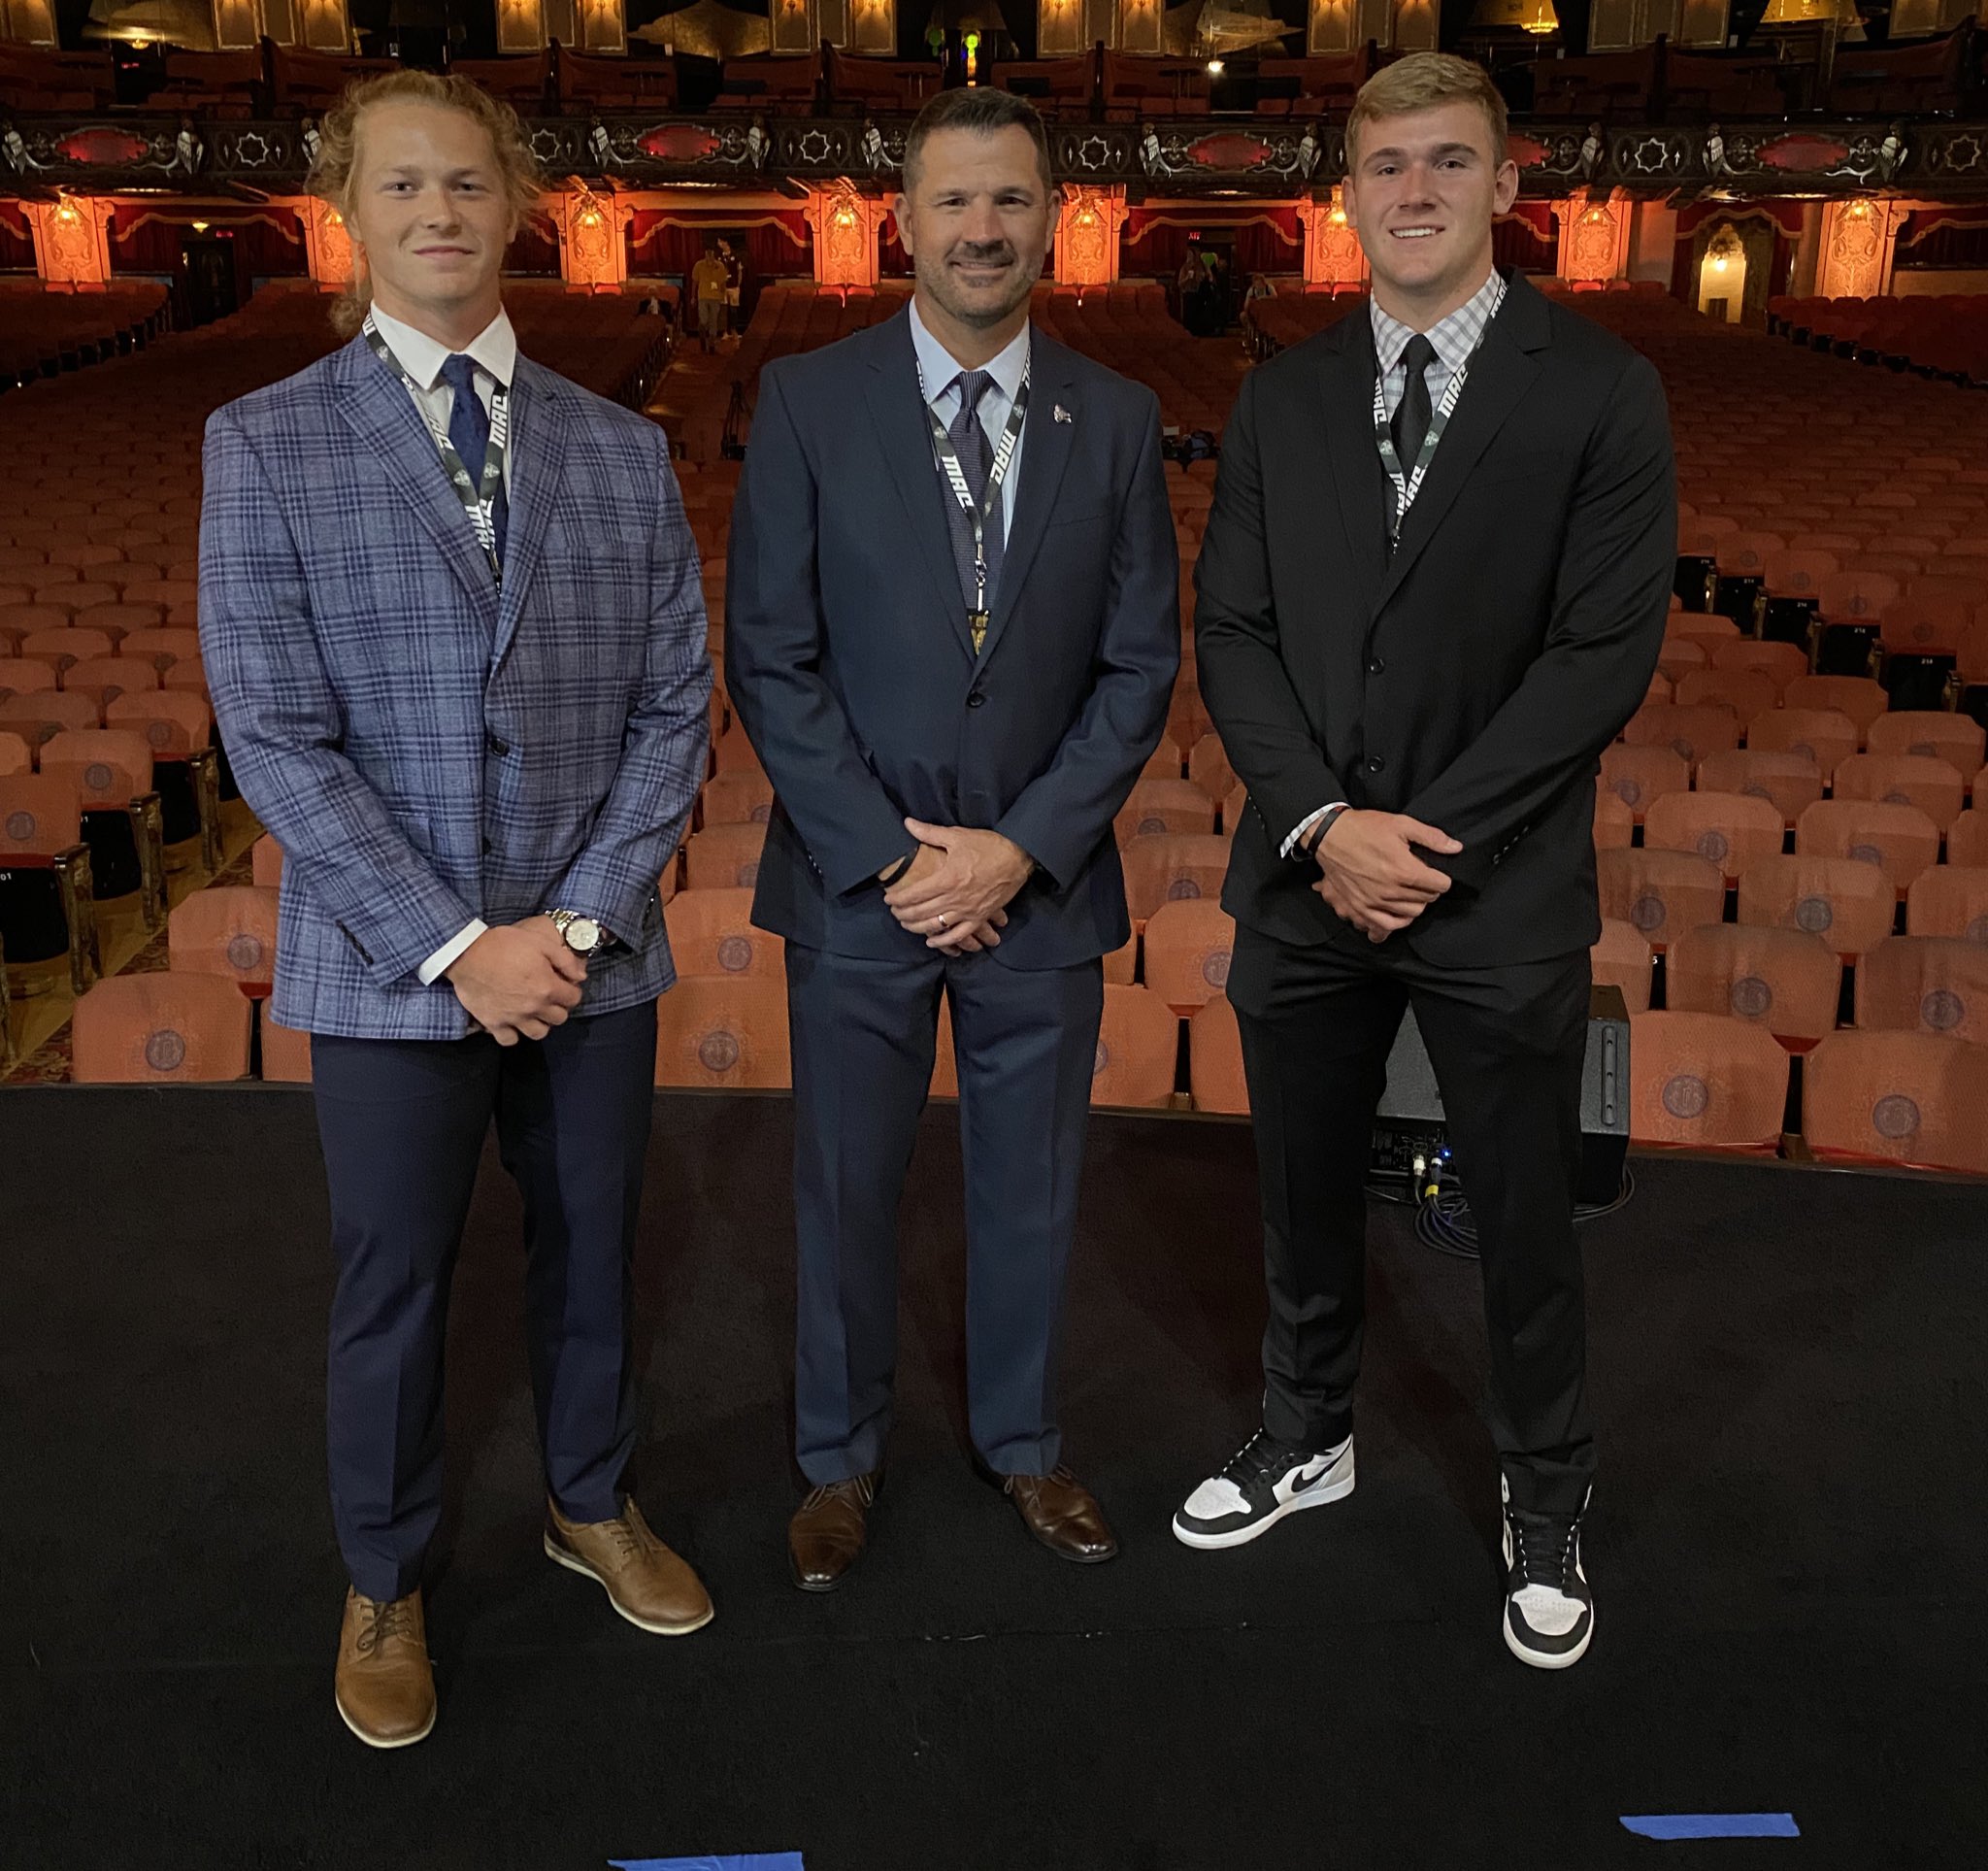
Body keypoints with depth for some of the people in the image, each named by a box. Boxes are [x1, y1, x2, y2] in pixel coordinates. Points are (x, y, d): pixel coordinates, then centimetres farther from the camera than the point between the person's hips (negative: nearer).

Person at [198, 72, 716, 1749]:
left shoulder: (623, 452, 3)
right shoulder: (267, 446, -4)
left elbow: (674, 705, 1)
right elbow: (275, 738, -10)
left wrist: (580, 919, -10)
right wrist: (455, 945, -15)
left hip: (593, 954, 3)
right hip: (390, 968, -2)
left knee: (593, 1254, 18)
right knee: (392, 1294, 12)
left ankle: (592, 1507, 43)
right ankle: (385, 1589, 35)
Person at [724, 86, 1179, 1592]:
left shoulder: (1115, 422, 1)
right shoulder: (808, 402, -5)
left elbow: (1141, 665, 0)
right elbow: (769, 658, -7)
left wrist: (1020, 847, -11)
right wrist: (891, 855, -13)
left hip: (1043, 886, 2)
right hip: (857, 885, -1)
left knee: (1033, 1189, 15)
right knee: (846, 1191, 12)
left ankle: (1023, 1438, 39)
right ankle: (842, 1456, 35)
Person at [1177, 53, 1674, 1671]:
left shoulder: (1599, 391, -4)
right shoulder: (1284, 397, 6)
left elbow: (1607, 650, -10)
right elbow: (1233, 630, 2)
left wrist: (1426, 835, -15)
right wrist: (1324, 823, -12)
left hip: (1501, 890, -3)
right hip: (1305, 879, 3)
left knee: (1526, 1222, 10)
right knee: (1307, 1193, 17)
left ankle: (1548, 1507, 33)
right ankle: (1309, 1436, 41)